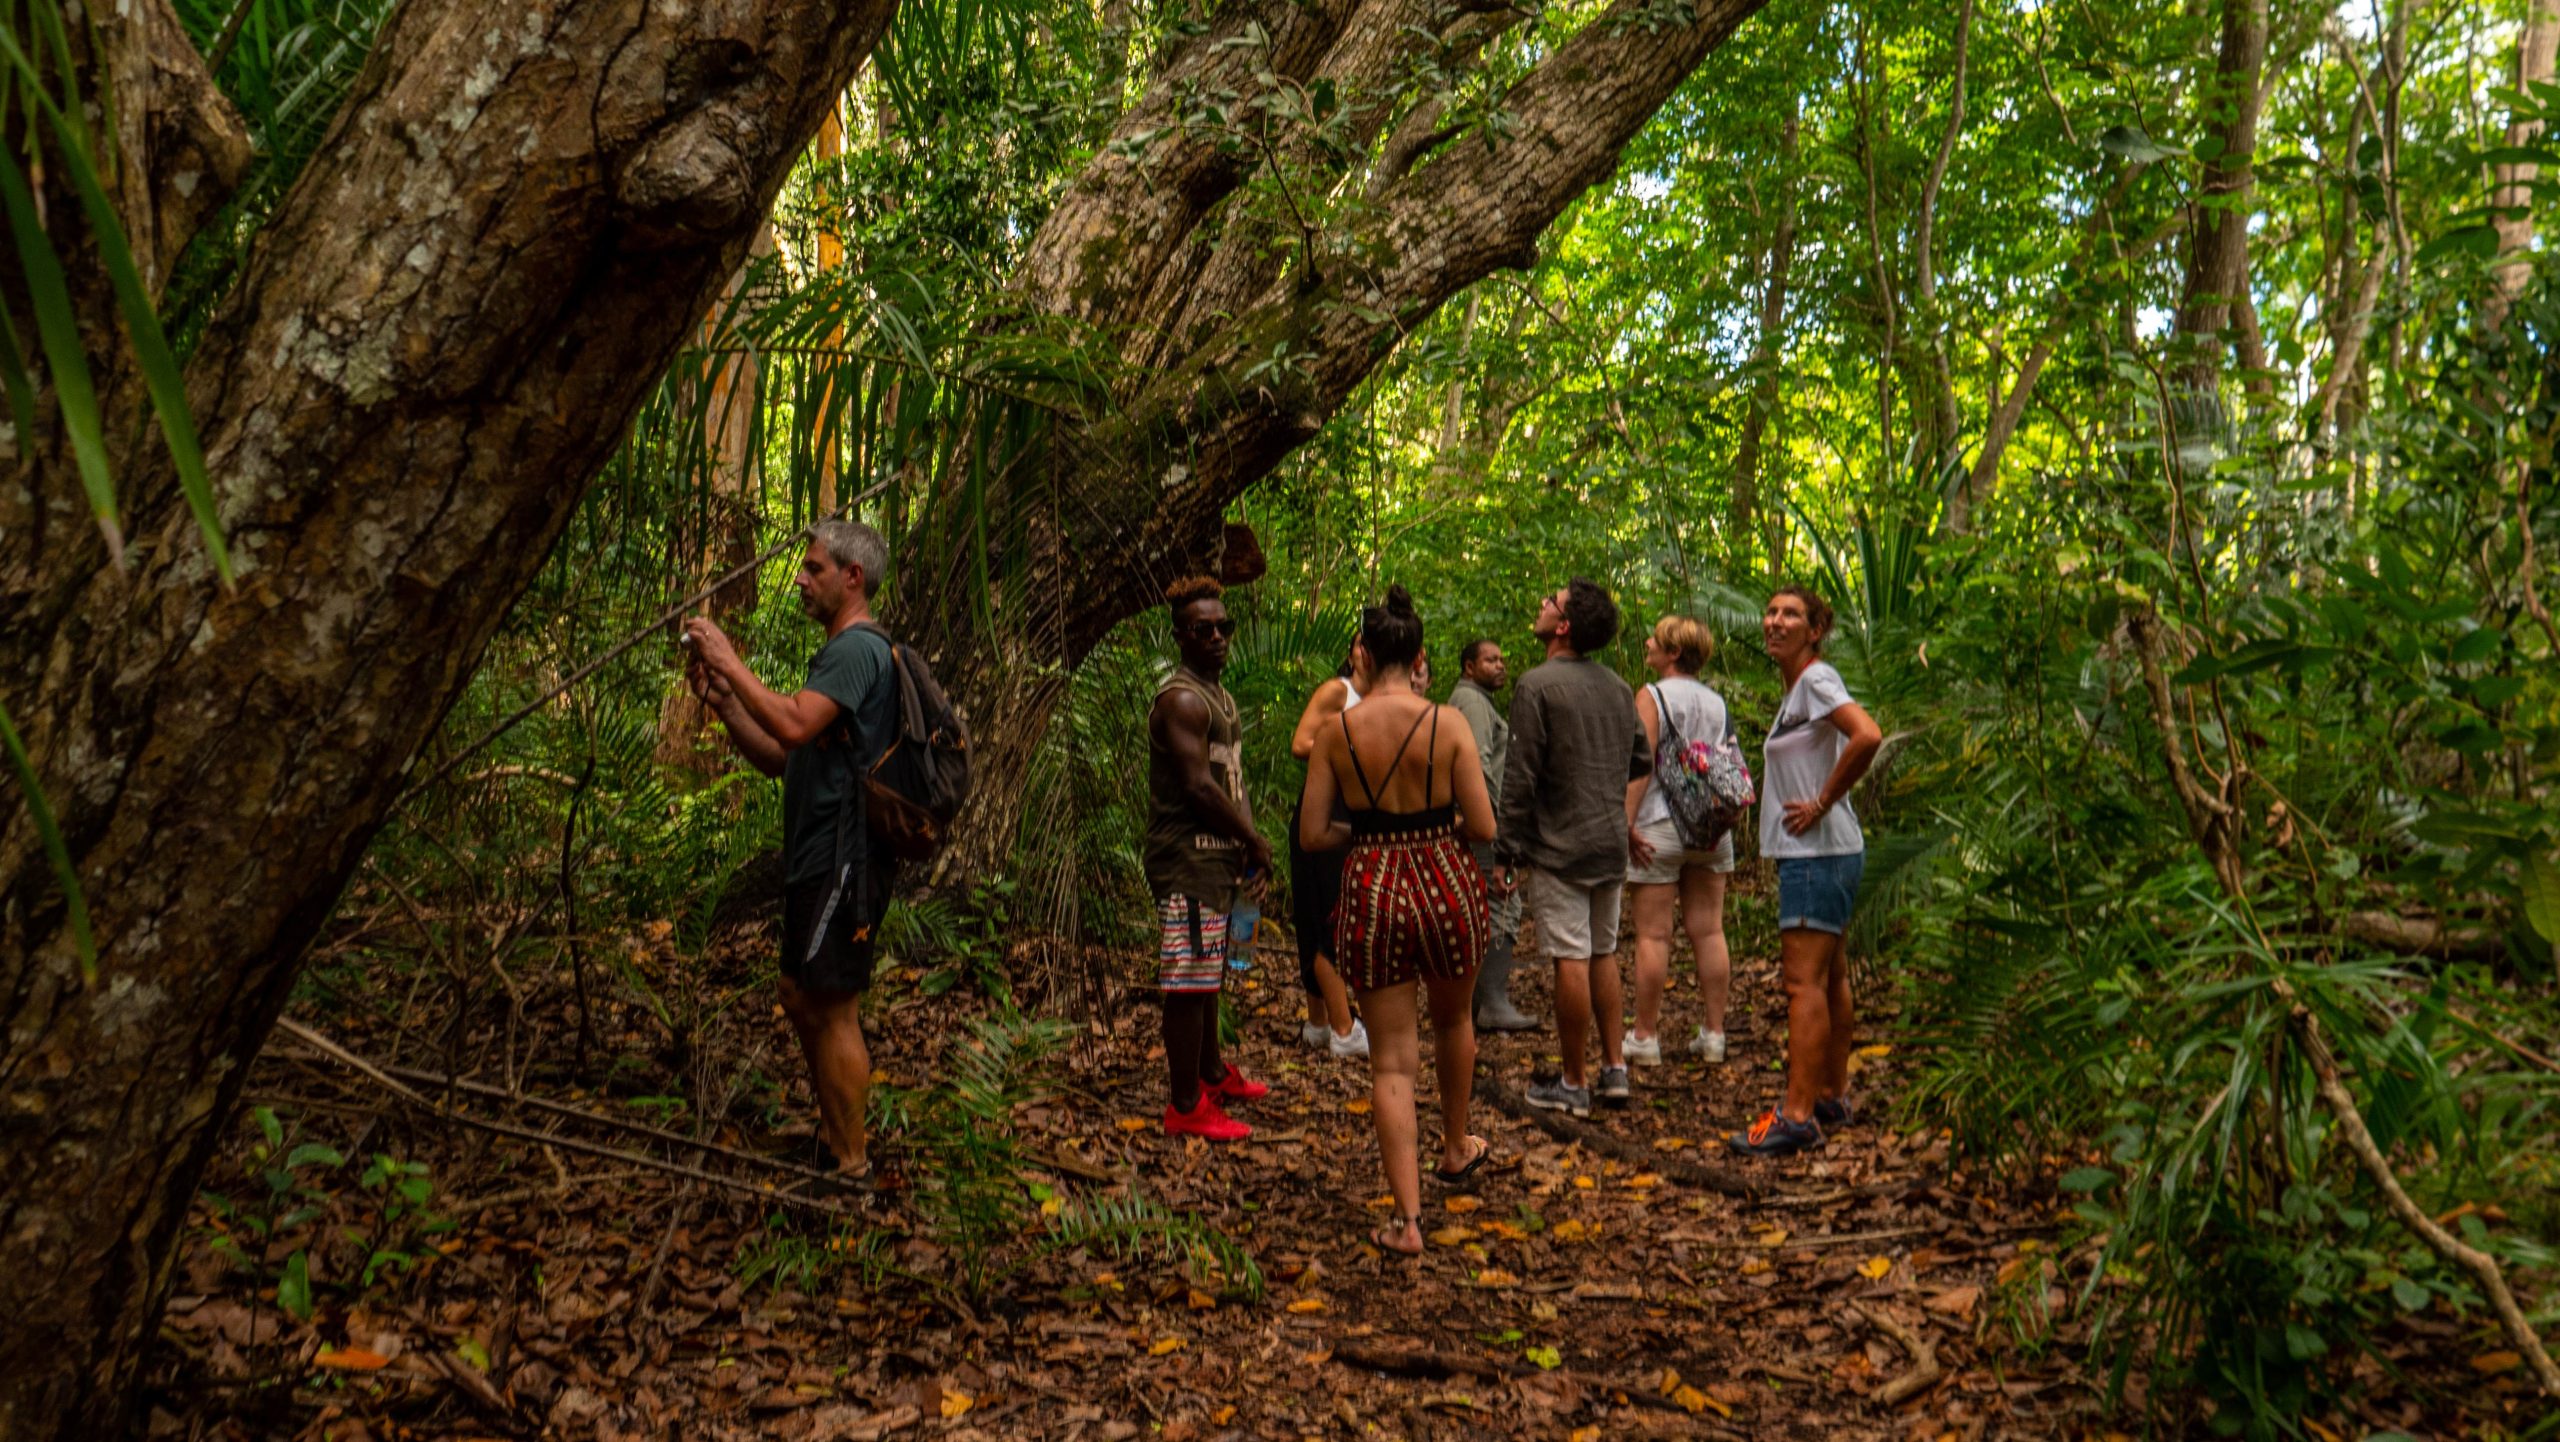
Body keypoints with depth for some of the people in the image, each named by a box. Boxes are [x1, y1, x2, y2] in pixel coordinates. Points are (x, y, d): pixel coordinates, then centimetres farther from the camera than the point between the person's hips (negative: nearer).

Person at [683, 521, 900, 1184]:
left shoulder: (859, 647, -12)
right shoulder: (841, 651, 21)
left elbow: (794, 726, -28)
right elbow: (782, 759, 19)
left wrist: (730, 662, -18)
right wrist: (721, 702, 8)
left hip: (844, 860, -11)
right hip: (818, 857, 11)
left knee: (832, 1009, -5)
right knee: (802, 999, 18)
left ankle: (849, 1166, 5)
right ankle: (833, 1136, 30)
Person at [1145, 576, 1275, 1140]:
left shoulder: (1217, 694, 17)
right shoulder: (1182, 699, -15)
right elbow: (1198, 786, -21)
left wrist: (1244, 845, 8)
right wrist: (1254, 840, -11)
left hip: (1216, 856, 10)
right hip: (1187, 860, -10)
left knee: (1209, 974, 20)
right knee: (1190, 980, -6)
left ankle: (1211, 1073, 34)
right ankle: (1186, 1106, 0)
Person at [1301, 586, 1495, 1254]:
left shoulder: (1337, 731, -6)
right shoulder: (1448, 723, -9)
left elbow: (1312, 834, -4)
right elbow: (1483, 826, -8)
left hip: (1372, 892, 0)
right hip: (1445, 883, 0)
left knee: (1392, 1059, 8)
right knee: (1453, 1020, 28)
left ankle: (1407, 1218, 3)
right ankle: (1456, 1148, 48)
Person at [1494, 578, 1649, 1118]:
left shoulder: (1537, 686, -13)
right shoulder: (1618, 687, 8)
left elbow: (1520, 778, -14)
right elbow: (1641, 761, 16)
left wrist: (1508, 852, -9)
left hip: (1558, 848, -7)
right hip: (1612, 844, 7)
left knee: (1571, 960, -2)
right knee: (1603, 953, 16)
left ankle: (1574, 1084, 5)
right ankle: (1614, 1069, 20)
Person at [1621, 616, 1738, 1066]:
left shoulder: (1652, 696, -7)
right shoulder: (1717, 702, 12)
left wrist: (1627, 822, -14)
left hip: (1660, 825, -6)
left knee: (1653, 935, -2)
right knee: (1709, 930, 8)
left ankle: (1645, 1037, 3)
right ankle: (1714, 1034, 11)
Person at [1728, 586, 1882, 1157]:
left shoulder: (1817, 679, -13)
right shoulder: (1797, 689, 16)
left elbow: (1868, 736, -28)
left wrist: (1822, 803, -21)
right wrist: (1820, 804, 12)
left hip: (1819, 853, -10)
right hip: (1816, 853, 10)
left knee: (1804, 982, -11)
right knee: (1829, 979, 15)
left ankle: (1797, 1115, -12)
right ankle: (1832, 1097, 24)